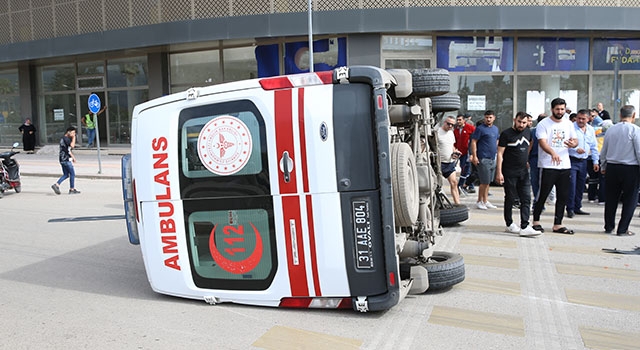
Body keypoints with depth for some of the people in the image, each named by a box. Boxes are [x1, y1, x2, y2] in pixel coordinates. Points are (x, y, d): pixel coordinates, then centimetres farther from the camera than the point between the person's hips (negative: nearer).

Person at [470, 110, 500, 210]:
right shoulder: (480, 128, -8)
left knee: (488, 182, 11)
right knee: (484, 182, -6)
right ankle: (479, 202, 6)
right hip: (483, 159, -7)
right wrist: (474, 156, -17)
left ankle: (485, 201, 19)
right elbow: (473, 142, -11)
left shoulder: (495, 129, 15)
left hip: (493, 158, 7)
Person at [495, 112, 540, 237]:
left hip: (524, 171, 5)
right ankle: (509, 224, 18)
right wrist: (499, 172, -16)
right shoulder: (506, 134, -7)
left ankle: (524, 227, -4)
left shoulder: (528, 131, 9)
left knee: (526, 199, -3)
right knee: (510, 198, 5)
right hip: (510, 172, -5)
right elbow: (500, 154, -10)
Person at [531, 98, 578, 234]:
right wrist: (553, 153, -38)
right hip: (548, 166, -5)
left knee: (563, 196, 7)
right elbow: (542, 142, -18)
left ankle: (558, 224, 15)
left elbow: (575, 140, 14)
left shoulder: (568, 124, 12)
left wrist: (573, 144, -12)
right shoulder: (544, 124, -6)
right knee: (543, 195, 0)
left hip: (565, 166, 6)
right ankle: (536, 221, 15)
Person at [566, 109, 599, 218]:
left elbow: (594, 147, 18)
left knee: (580, 186, 11)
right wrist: (576, 149, -29)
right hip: (572, 160, -6)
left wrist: (595, 161, 16)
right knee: (571, 185, -9)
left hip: (583, 161, 6)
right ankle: (570, 209, -2)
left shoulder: (591, 130, 12)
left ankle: (577, 208, 20)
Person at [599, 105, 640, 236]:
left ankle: (608, 227, 21)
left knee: (611, 198, 13)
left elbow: (603, 151, 13)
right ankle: (622, 229, 7)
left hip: (612, 167, 5)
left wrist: (603, 167, 24)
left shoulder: (610, 129, 5)